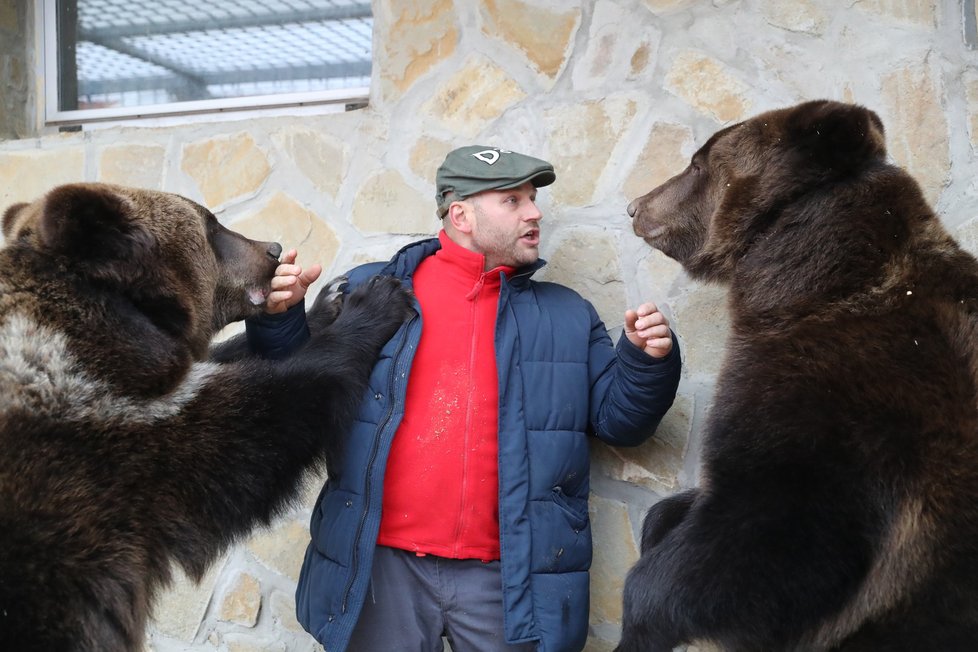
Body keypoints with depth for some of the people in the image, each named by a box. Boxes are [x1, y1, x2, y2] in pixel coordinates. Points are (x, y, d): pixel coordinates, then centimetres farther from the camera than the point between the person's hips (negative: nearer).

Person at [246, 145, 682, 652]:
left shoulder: (566, 314, 10)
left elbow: (618, 419, 10)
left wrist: (646, 361, -8)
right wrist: (280, 318, -9)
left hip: (509, 575, 1)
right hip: (381, 564, -1)